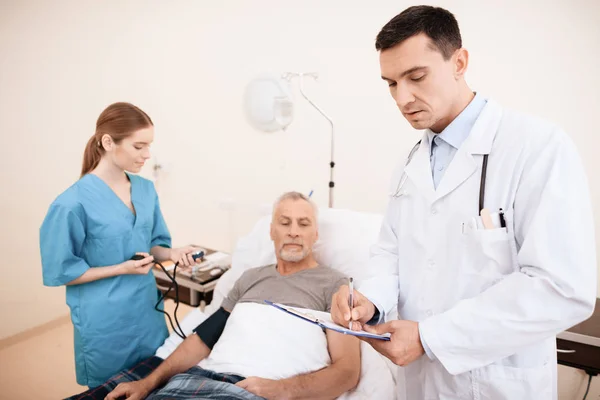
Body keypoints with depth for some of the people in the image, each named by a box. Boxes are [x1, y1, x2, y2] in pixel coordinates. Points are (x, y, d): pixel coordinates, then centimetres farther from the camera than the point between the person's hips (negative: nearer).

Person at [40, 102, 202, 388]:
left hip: (148, 311, 5)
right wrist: (122, 269, -19)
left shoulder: (146, 189, -1)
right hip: (106, 323, -5)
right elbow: (60, 272, -13)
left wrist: (171, 253, -12)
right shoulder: (73, 203, -20)